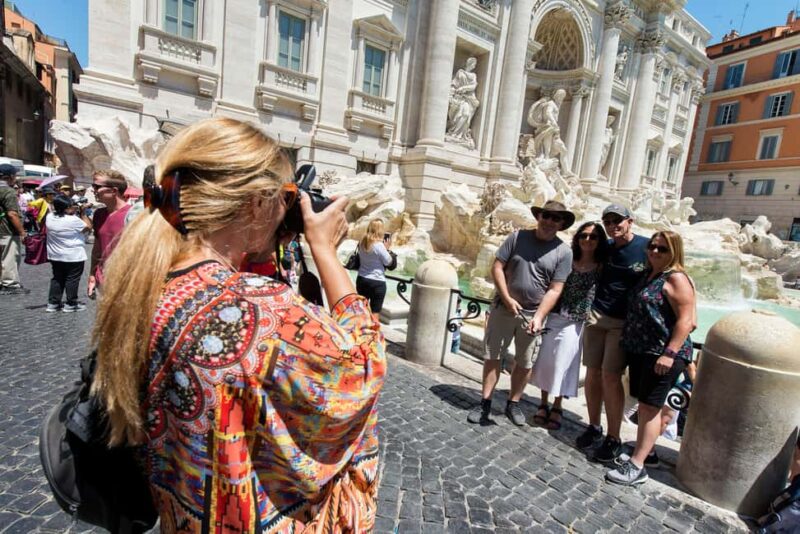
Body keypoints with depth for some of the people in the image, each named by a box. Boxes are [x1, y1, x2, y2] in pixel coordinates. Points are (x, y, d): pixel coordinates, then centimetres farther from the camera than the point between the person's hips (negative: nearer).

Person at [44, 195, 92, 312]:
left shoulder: (49, 217, -2)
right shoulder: (73, 220, -22)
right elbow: (88, 227, -7)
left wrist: (75, 210, 5)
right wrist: (82, 212, -3)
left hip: (55, 255, 7)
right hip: (74, 255, -6)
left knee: (57, 279, 17)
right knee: (72, 280, 4)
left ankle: (53, 303, 20)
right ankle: (71, 304, 11)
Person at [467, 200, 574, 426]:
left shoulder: (564, 252, -4)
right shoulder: (518, 237, -3)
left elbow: (555, 290, -7)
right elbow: (497, 267, -3)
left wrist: (538, 317, -18)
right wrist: (507, 298, -13)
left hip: (533, 313, 0)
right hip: (504, 307, 0)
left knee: (524, 363, 10)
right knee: (492, 356, 4)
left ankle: (513, 404, 28)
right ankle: (485, 403, 16)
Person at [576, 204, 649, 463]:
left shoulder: (647, 247, -8)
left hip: (624, 323, -4)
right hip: (597, 317, 4)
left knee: (610, 376, -7)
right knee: (592, 372, 6)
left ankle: (613, 439, 8)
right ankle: (594, 427, 22)